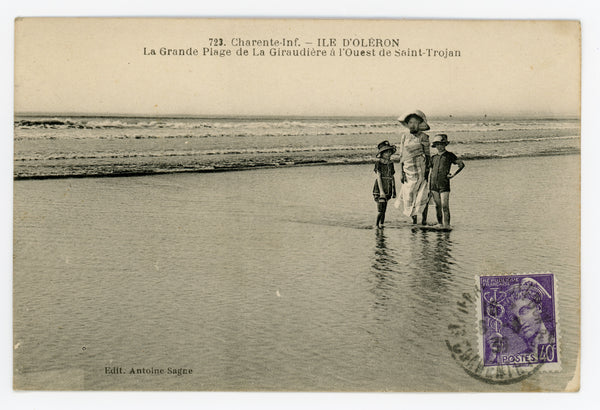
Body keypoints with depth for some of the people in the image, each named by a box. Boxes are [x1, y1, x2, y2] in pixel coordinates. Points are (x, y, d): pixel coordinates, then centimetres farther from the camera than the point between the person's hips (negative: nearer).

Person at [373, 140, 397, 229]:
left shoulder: (391, 163, 11)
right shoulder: (378, 163, -6)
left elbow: (392, 178, 14)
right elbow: (378, 177, -10)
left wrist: (394, 190, 11)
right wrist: (381, 191, -16)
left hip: (388, 189, 5)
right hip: (379, 189, -5)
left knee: (384, 210, 7)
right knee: (380, 209, -11)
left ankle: (381, 225, 12)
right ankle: (377, 224, -1)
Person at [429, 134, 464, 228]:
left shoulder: (449, 155, 4)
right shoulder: (434, 157, 15)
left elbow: (461, 164, 4)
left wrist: (453, 174, -3)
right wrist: (429, 186, 16)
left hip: (444, 184, -4)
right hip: (434, 184, 4)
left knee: (445, 206, -11)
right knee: (437, 206, 7)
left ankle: (446, 225, -12)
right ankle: (440, 224, 15)